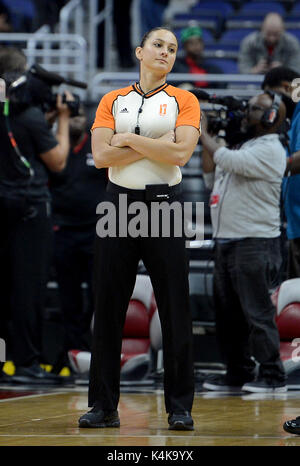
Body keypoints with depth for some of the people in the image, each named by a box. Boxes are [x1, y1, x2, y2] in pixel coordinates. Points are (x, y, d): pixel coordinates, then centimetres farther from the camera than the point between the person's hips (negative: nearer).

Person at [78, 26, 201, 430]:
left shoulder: (183, 101, 5)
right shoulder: (112, 101, 9)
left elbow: (180, 153, -11)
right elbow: (101, 155, -4)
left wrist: (129, 139, -7)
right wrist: (155, 146, -9)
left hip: (164, 204, -2)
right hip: (119, 204, 2)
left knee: (175, 309, -2)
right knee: (108, 307, 1)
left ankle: (180, 407, 4)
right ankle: (104, 406, 7)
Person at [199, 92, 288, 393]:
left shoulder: (270, 150, -11)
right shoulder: (243, 147, 20)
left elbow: (228, 161, -22)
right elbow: (211, 178, 23)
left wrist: (202, 133, -8)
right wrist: (205, 141, 14)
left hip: (255, 242, -10)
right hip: (226, 241, 10)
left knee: (256, 311, -9)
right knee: (228, 312, 10)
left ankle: (272, 375, -4)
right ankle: (238, 373, 16)